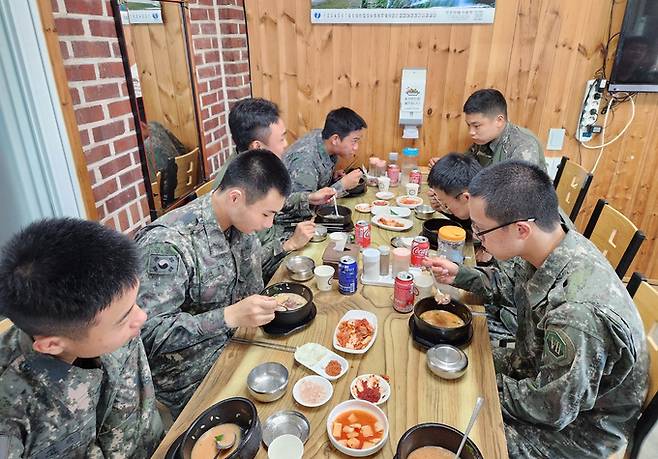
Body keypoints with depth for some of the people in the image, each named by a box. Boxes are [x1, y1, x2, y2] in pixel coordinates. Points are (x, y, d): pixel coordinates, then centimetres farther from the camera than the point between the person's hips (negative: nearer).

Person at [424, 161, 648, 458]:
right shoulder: (558, 243, -16)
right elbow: (511, 284, 6)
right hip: (544, 368, 7)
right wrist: (459, 275, -6)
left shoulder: (577, 313, -41)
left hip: (575, 425, -7)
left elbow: (553, 410, -27)